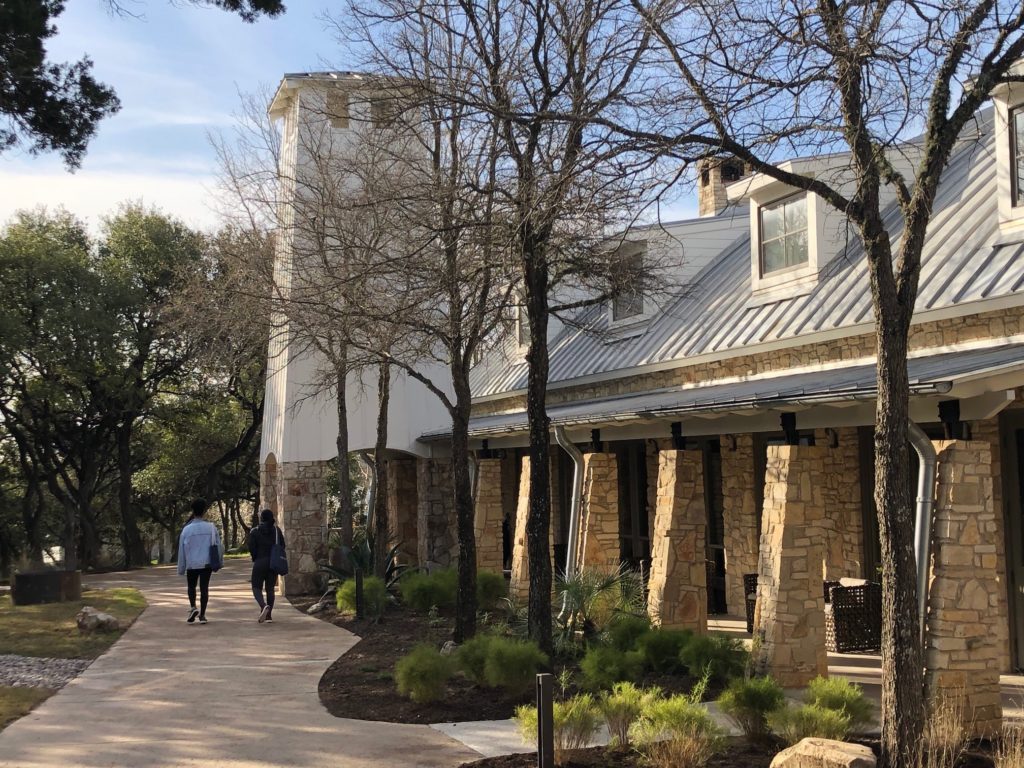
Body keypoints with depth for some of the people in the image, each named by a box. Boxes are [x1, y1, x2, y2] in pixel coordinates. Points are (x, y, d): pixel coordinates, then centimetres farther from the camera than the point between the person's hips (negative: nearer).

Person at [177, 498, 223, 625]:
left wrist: (181, 569, 8)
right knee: (204, 587, 6)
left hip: (191, 564, 0)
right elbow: (219, 545, 2)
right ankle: (202, 615, 4)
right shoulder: (211, 527, -3)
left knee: (191, 586, 17)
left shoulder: (187, 529, -6)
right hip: (207, 563, 1)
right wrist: (220, 560, 18)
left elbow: (181, 550, -1)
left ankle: (193, 607, -5)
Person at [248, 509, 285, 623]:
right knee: (270, 589, 11)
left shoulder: (254, 531, -5)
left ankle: (264, 606, -25)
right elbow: (282, 546, 3)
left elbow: (251, 548, -6)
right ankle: (269, 614, 8)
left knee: (257, 588, 3)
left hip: (260, 563, -3)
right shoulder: (276, 530, 2)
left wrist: (256, 559, 11)